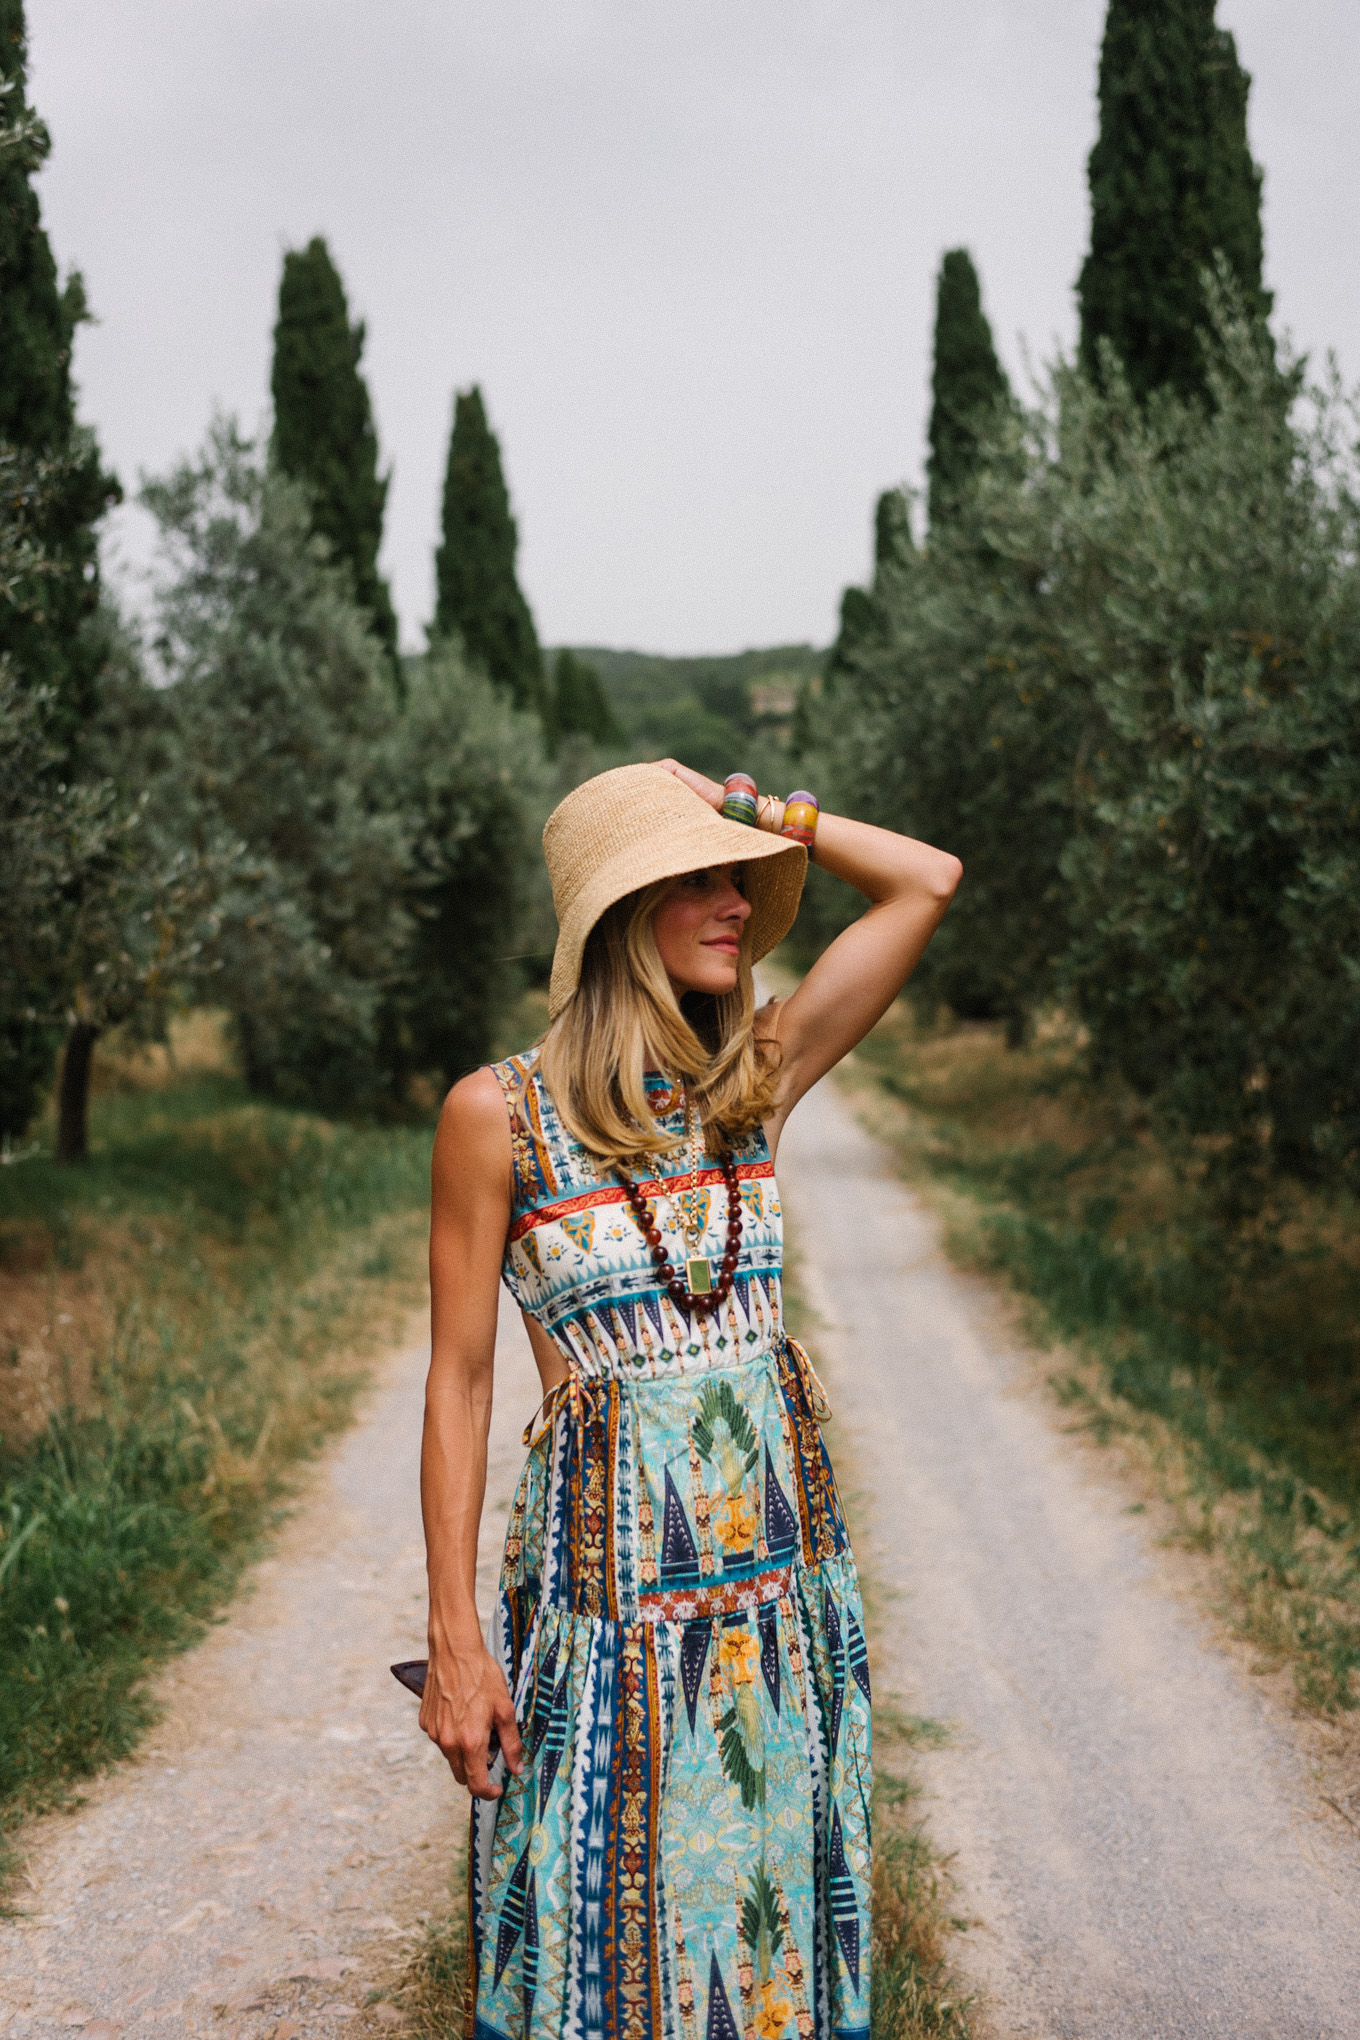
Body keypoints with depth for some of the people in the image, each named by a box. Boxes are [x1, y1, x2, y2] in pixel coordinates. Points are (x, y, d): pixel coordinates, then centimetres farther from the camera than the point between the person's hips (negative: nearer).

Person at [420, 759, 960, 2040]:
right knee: (605, 1934, 7)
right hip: (605, 1573, -4)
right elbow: (459, 1380, -5)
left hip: (784, 1562, 4)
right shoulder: (500, 1113, -8)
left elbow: (927, 881, 4)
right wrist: (455, 1637, -8)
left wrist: (747, 810, 4)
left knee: (774, 1921, 14)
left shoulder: (756, 1077, 3)